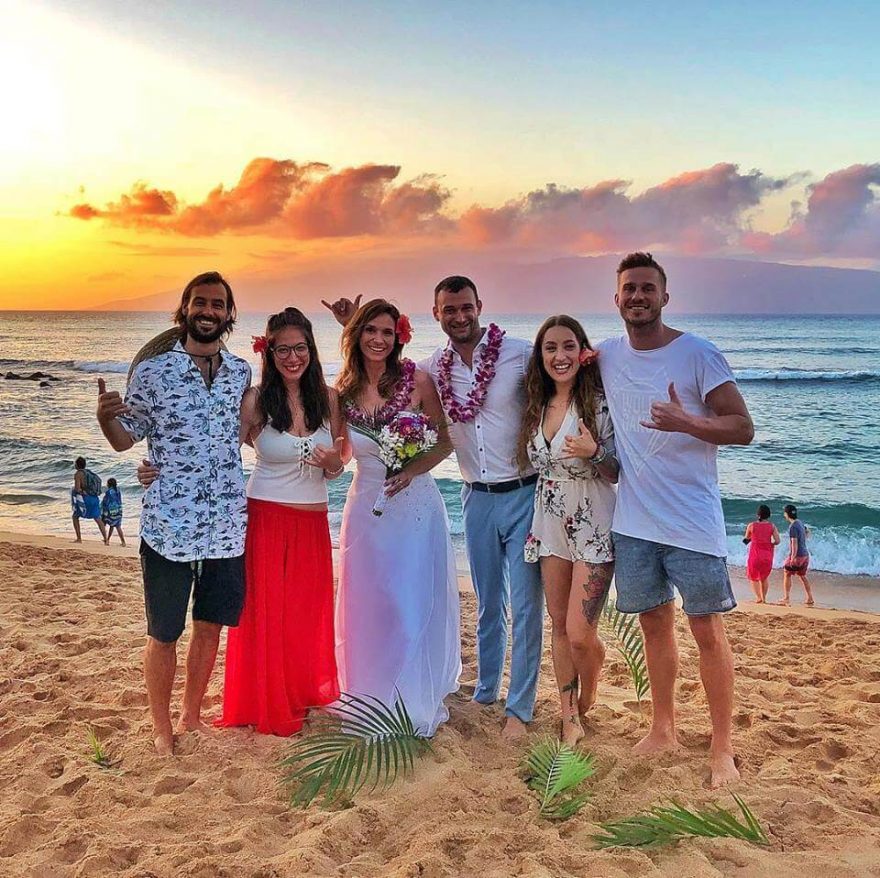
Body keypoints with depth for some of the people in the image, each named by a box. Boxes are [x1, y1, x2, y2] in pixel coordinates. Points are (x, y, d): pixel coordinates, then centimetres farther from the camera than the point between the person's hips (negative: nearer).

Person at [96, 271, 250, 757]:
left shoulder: (241, 371, 5)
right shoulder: (152, 372, -6)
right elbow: (125, 439, -1)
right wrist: (105, 418, -22)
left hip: (228, 527, 4)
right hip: (169, 527, -3)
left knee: (209, 626, 16)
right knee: (164, 634, 9)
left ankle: (192, 716, 35)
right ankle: (162, 729, 28)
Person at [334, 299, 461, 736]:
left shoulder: (417, 381, -8)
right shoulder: (342, 392, 0)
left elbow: (444, 441, -3)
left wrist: (411, 470, -16)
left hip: (415, 503, -3)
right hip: (366, 504, 3)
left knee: (415, 605, 3)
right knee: (368, 608, 11)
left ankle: (418, 703, 22)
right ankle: (373, 703, 29)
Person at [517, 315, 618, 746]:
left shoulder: (599, 404, -11)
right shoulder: (536, 407, 5)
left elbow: (617, 473, -9)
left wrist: (593, 453, -26)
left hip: (593, 526, -5)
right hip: (551, 525, 5)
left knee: (580, 633, -7)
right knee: (559, 626, 10)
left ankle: (588, 698, 25)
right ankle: (570, 721, 22)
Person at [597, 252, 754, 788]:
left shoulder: (698, 354, -8)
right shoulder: (605, 357, 4)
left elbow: (743, 428, -10)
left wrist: (686, 422, -28)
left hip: (692, 519, -4)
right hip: (633, 521, 4)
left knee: (707, 629, 1)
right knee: (655, 624, 15)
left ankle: (723, 749, 14)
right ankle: (664, 730, 30)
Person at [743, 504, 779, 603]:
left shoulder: (751, 525, -5)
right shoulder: (772, 525, -3)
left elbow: (746, 538, 9)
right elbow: (777, 541, -7)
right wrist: (770, 544, 12)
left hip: (755, 554, -2)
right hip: (767, 555, 2)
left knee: (753, 577, 13)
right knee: (765, 577, 23)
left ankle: (758, 597, -1)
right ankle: (764, 598, 22)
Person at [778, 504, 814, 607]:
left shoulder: (792, 527, -19)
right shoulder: (800, 522, 8)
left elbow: (794, 543, -23)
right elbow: (807, 532, 28)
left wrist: (793, 557, -23)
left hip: (797, 555, -8)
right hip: (805, 553, 8)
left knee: (787, 574, 5)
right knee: (803, 576, 16)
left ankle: (786, 598, 5)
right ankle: (810, 599, 17)